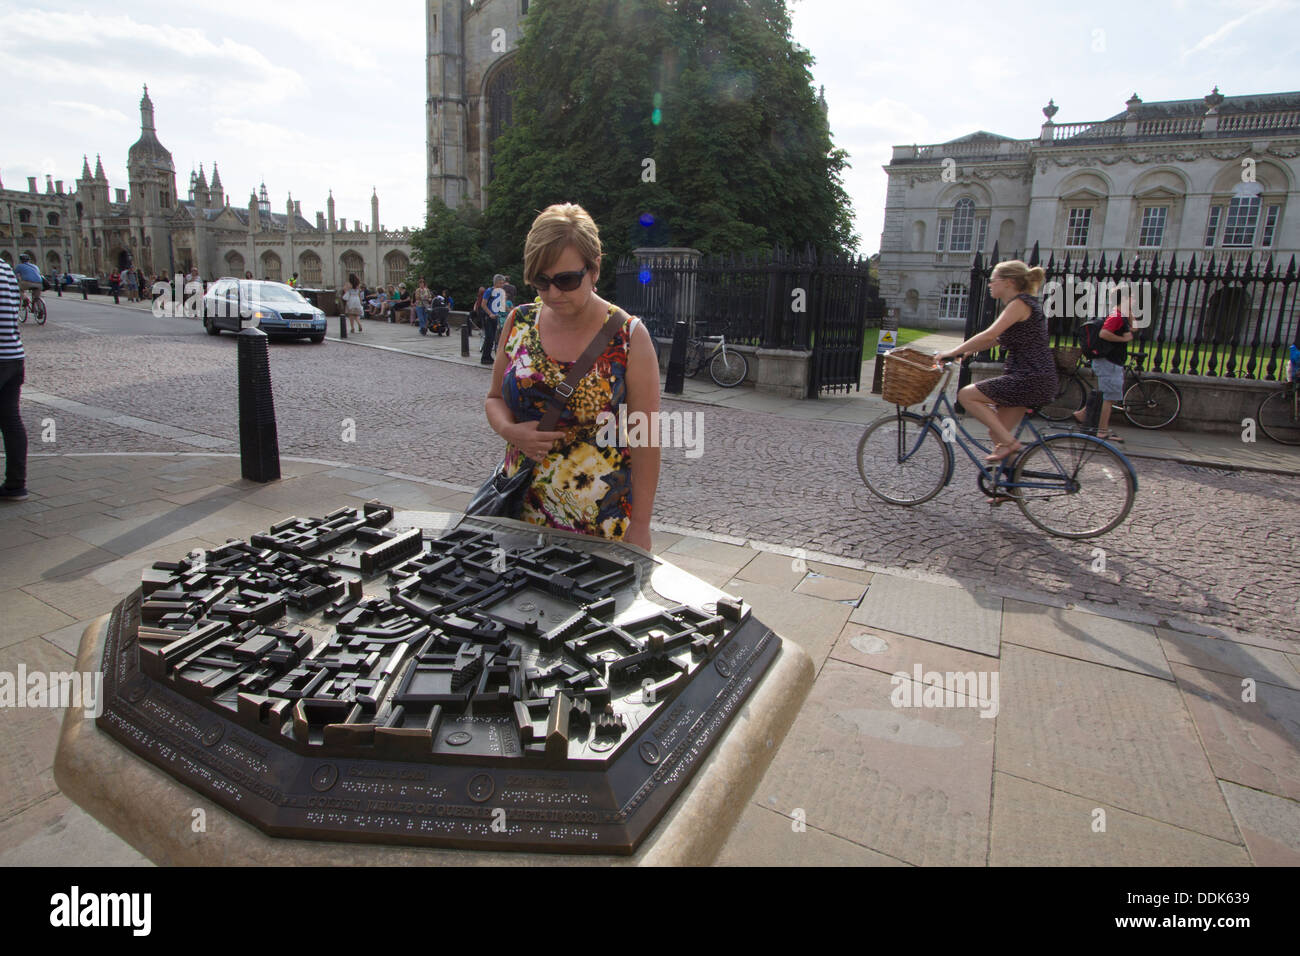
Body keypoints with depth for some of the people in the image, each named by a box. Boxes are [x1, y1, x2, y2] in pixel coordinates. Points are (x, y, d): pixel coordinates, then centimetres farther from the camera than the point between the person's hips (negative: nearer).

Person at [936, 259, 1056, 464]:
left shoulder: (1020, 303, -12)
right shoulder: (1022, 304, 19)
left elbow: (989, 335, -21)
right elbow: (993, 340, 21)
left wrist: (953, 352, -16)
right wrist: (962, 353, 14)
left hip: (1031, 379, -10)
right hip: (1031, 378, 10)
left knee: (966, 395, -10)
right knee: (997, 433, 10)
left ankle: (1009, 442, -9)